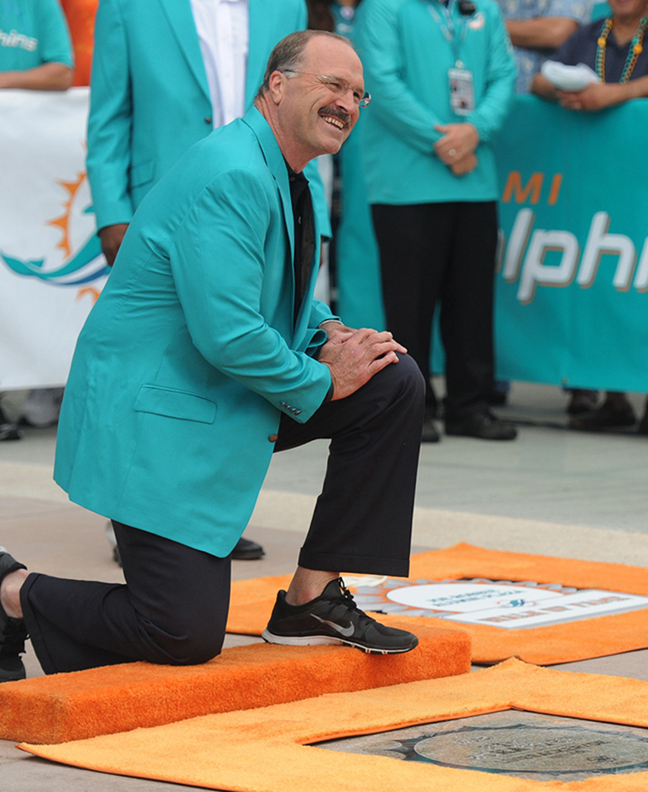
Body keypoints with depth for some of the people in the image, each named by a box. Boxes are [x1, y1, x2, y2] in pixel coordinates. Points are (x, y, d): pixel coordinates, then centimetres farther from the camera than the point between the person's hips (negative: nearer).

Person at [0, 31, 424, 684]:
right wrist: (321, 380, -15)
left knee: (393, 382, 1)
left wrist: (330, 335, 2)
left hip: (234, 397, 10)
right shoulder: (229, 176, -22)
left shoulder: (282, 176, 10)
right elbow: (228, 336, -28)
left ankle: (312, 599, 7)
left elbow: (286, 300, 24)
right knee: (187, 636, -14)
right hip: (154, 417, -10)